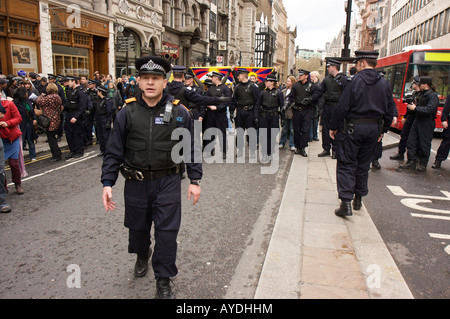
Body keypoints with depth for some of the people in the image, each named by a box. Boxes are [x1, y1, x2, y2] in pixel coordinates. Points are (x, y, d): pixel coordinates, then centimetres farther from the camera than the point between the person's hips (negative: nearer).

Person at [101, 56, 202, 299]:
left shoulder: (179, 113, -2)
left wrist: (195, 180, -1)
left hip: (168, 182, -1)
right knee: (137, 227, 19)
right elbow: (114, 151, 2)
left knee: (167, 231, 0)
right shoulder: (127, 113, -1)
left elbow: (191, 149, 3)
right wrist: (107, 183, -4)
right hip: (136, 183, 2)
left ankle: (163, 281, 19)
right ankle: (142, 255, 53)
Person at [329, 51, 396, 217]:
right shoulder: (385, 83, 5)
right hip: (374, 128, 5)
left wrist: (333, 127, -5)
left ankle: (346, 202, -7)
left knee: (346, 164, 1)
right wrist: (382, 130, 18)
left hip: (353, 127, -5)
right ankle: (358, 198, 28)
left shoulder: (355, 81, -11)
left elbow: (342, 107, -14)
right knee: (363, 164, 17)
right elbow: (390, 110, 9)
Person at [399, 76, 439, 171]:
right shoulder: (423, 94, 14)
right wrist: (413, 105, 9)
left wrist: (415, 108, -18)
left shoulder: (433, 95, -13)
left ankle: (423, 164, 16)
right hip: (417, 121, 9)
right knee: (411, 142, 5)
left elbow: (429, 110, -24)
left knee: (424, 145, 2)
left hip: (427, 124, -8)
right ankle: (411, 162, 11)